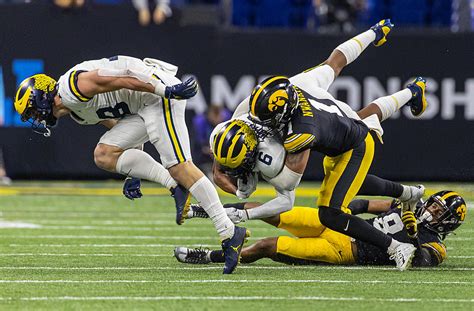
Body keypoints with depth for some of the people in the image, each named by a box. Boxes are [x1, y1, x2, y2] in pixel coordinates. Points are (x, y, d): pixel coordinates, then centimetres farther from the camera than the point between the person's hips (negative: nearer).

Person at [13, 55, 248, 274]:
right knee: (104, 155, 0)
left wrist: (168, 91, -22)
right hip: (141, 108, 10)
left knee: (179, 167, -15)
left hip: (159, 91, -10)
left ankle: (230, 234, -17)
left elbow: (120, 81, -17)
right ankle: (175, 186, -5)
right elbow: (119, 127, 25)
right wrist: (134, 173, 21)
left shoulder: (72, 87, -10)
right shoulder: (76, 111, 21)